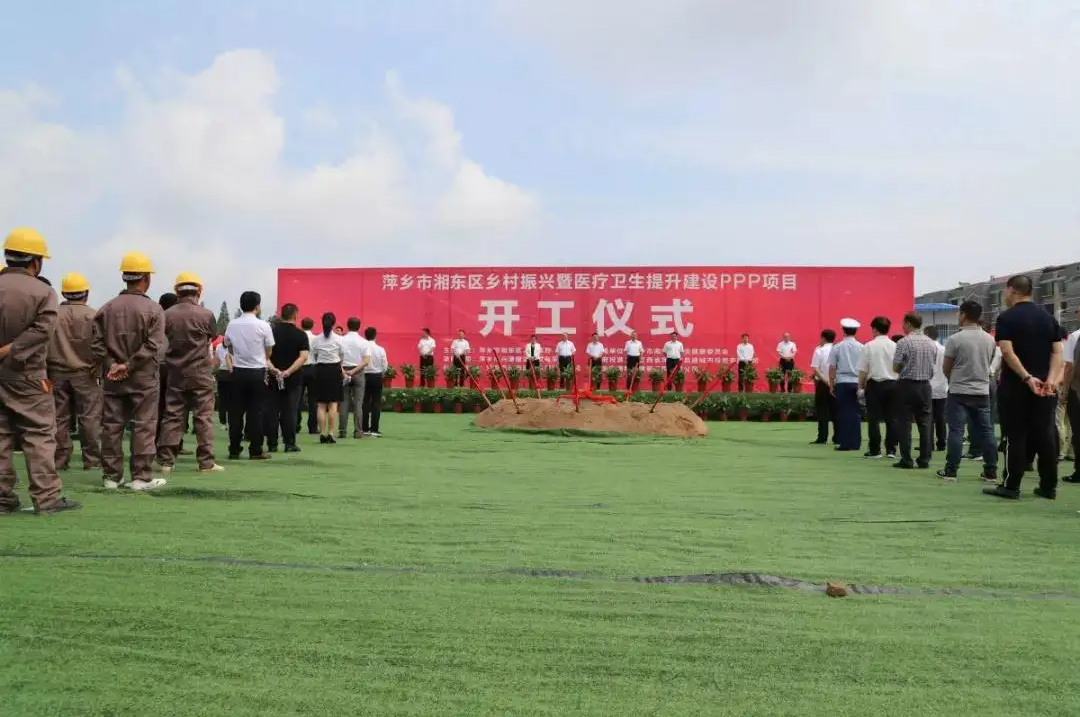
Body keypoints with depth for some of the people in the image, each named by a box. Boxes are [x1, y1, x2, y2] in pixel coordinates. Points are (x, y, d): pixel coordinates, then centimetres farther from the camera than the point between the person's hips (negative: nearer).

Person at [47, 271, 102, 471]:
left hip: (57, 372, 3)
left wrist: (45, 370, 13)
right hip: (84, 373, -3)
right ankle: (92, 460, 3)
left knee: (60, 417, 9)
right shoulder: (93, 315, -8)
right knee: (89, 417, 2)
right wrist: (100, 370, 2)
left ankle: (60, 460, 12)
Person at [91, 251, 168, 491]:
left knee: (112, 426, 10)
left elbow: (96, 343, -1)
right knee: (143, 427, 2)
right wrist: (129, 365, -12)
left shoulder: (107, 308, 4)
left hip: (113, 378, 4)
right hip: (144, 378, -4)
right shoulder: (153, 309, -8)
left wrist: (112, 365, -4)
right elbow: (152, 346, -16)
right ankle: (141, 477, 3)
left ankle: (111, 476, 16)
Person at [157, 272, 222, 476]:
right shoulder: (206, 314, -9)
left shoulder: (168, 315, -3)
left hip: (175, 373, 3)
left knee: (172, 416, 7)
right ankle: (206, 462, 3)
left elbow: (164, 342, 7)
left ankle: (166, 461, 10)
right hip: (200, 371, -3)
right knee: (203, 416, 2)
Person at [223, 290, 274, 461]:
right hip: (257, 372, -3)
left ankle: (234, 450, 10)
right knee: (256, 411, 2)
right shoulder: (263, 326, -9)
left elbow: (229, 348, 11)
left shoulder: (231, 325, 1)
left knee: (236, 410, 8)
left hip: (238, 371, 3)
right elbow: (269, 350, -1)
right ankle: (256, 450, 4)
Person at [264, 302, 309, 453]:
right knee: (290, 411, 3)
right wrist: (289, 371, -20)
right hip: (293, 378, -1)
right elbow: (304, 357, -16)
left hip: (273, 378, 1)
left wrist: (272, 368, -17)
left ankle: (272, 444, 7)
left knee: (272, 411, 6)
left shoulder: (271, 331, 1)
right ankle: (289, 444, 3)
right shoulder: (301, 334, -4)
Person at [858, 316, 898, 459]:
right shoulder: (895, 346, 1)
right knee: (892, 418, 9)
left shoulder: (869, 346, -7)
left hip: (875, 384, -3)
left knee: (874, 418, 3)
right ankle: (891, 449, 9)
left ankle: (875, 450, 4)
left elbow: (863, 370, -7)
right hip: (892, 384, 3)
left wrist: (861, 387, 2)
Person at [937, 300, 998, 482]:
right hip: (982, 391, 4)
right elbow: (988, 364, 12)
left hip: (959, 391, -4)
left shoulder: (955, 339, -12)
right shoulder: (990, 340, 4)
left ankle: (951, 470, 0)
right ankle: (991, 471, 11)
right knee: (985, 431, 8)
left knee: (956, 431, -2)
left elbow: (946, 368, -4)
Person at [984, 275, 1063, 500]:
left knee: (1016, 436, -1)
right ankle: (1049, 486, 13)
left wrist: (1027, 377, -21)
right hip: (1044, 387, 5)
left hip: (1015, 386, -5)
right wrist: (1051, 379, -8)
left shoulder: (1007, 317, -6)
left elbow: (1007, 352, -18)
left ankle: (1011, 486, 1)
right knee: (1045, 435, 9)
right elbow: (1058, 352, 2)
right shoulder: (1048, 317, 11)